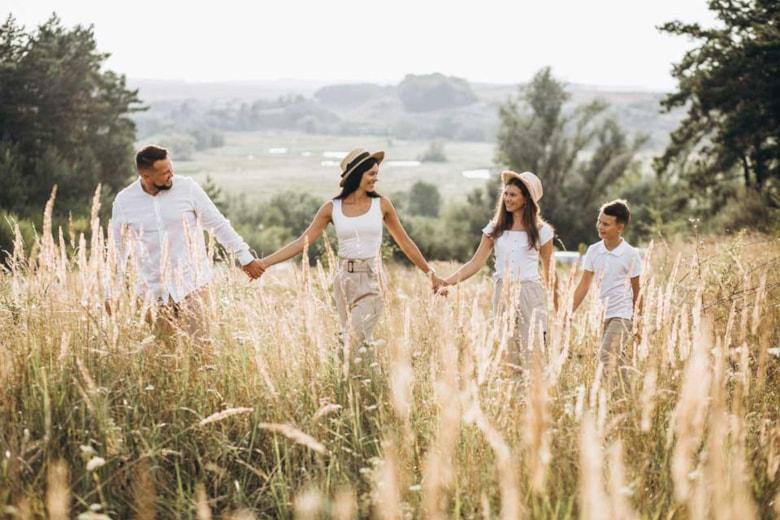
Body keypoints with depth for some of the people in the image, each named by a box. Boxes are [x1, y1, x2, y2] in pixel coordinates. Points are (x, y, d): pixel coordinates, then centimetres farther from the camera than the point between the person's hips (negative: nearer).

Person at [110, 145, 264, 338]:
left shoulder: (187, 188, -6)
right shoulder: (124, 201, -2)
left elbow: (219, 224, 1)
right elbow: (118, 248, 9)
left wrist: (245, 258, 1)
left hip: (191, 284, -1)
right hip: (153, 290, 1)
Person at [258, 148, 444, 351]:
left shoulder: (381, 204, 1)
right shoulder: (332, 208, 2)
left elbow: (404, 242, 11)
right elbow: (302, 242, 2)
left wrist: (430, 273, 16)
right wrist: (263, 263, -5)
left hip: (371, 281, -2)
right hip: (344, 281, 2)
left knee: (356, 344, -14)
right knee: (349, 341, 6)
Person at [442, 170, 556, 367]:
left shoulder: (541, 231, 2)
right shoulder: (495, 229, 7)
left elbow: (548, 271, 6)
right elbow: (476, 263, 4)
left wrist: (559, 308, 4)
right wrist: (446, 282, -7)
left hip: (530, 294, -2)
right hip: (502, 294, 3)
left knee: (532, 352, -7)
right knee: (505, 352, 4)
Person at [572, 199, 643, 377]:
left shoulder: (631, 254, -8)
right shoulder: (593, 251, 2)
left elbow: (636, 288, 0)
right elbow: (584, 285, 5)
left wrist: (637, 323, 3)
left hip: (621, 315, -5)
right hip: (601, 314, 5)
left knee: (606, 356, -20)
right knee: (616, 358, 12)